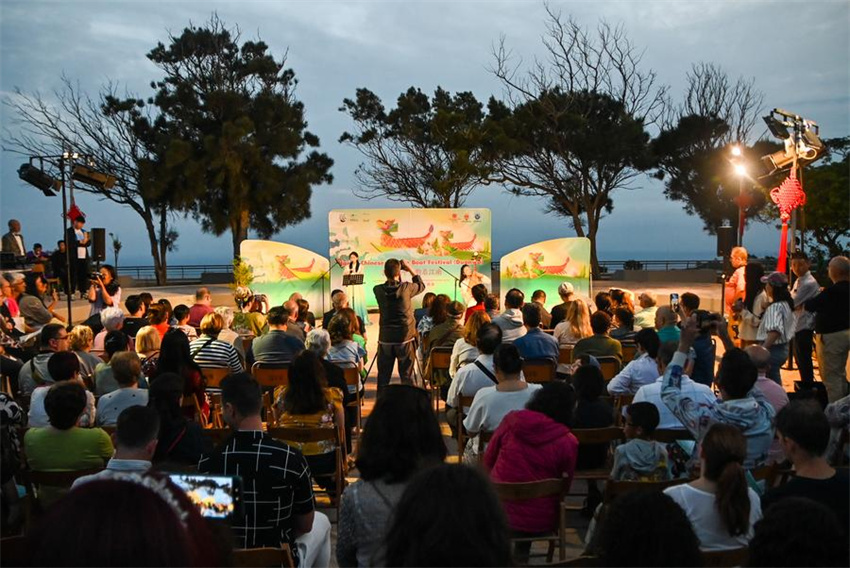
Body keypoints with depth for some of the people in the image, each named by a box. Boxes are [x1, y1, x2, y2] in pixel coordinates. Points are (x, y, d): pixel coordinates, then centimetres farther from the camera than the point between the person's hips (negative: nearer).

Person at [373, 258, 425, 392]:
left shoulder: (378, 290, -6)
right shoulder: (406, 288, -11)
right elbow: (421, 286, 9)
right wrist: (410, 268, 9)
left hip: (385, 339, 2)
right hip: (405, 338, -2)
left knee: (383, 377, 9)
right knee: (407, 376, 6)